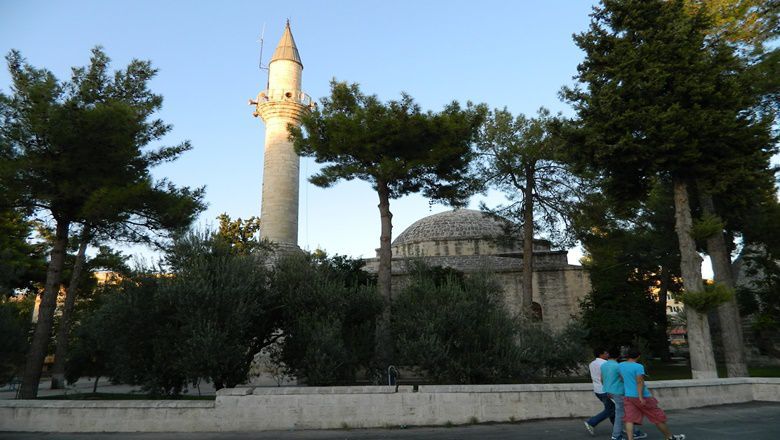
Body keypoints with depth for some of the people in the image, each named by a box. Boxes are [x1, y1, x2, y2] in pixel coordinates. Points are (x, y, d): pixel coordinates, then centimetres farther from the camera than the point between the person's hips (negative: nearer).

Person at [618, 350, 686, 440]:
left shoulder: (620, 365, 6)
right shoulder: (638, 367, -14)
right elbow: (639, 382, -22)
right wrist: (641, 397, -26)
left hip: (628, 396, 5)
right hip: (642, 396, -5)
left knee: (630, 419, 0)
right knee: (658, 417, 11)